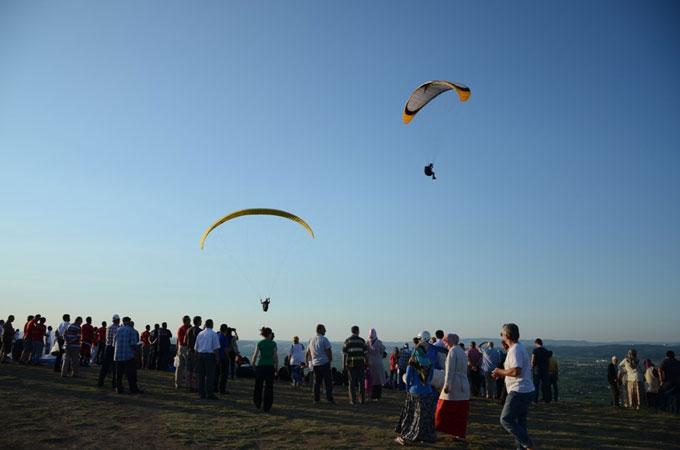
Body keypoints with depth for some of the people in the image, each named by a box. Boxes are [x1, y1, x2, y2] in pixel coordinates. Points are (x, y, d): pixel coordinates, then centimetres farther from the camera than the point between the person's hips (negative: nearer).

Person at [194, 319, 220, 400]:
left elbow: (196, 347, 16)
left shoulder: (200, 334, 12)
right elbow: (216, 348, -9)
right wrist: (217, 358, -4)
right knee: (210, 375, -3)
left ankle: (201, 394, 15)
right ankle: (209, 394, -4)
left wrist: (197, 357, 24)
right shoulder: (213, 334, -6)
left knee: (201, 375, 10)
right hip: (210, 355, -6)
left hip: (200, 355, 6)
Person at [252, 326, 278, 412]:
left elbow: (255, 355, -1)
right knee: (269, 387, 4)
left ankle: (258, 404, 27)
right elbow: (276, 356, -3)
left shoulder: (259, 343, 1)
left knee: (258, 386, 17)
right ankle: (266, 407, 2)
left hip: (260, 365, 2)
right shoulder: (273, 343, -1)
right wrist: (277, 367, 6)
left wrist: (253, 364, 14)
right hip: (270, 366, -2)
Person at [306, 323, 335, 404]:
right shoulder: (324, 339, -9)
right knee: (328, 382, -1)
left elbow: (308, 353, 19)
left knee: (317, 382, 11)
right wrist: (330, 359, 1)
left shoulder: (311, 340, 12)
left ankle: (316, 399, 10)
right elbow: (328, 351, -13)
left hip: (315, 364, 6)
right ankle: (329, 398, -4)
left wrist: (310, 362, 27)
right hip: (324, 363, -6)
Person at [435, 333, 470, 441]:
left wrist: (447, 384, -19)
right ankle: (461, 434, 11)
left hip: (454, 384, -8)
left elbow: (450, 370, -17)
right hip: (464, 385, 8)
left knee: (445, 408, 1)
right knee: (461, 412, 9)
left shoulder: (452, 351, -9)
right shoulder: (462, 352, 16)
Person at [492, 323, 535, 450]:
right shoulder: (520, 347, 15)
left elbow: (516, 371, -27)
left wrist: (500, 371, -13)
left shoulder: (515, 350, -17)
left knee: (506, 420, -7)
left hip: (518, 391, -10)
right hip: (526, 391, 10)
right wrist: (502, 373, 16)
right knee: (519, 422, 14)